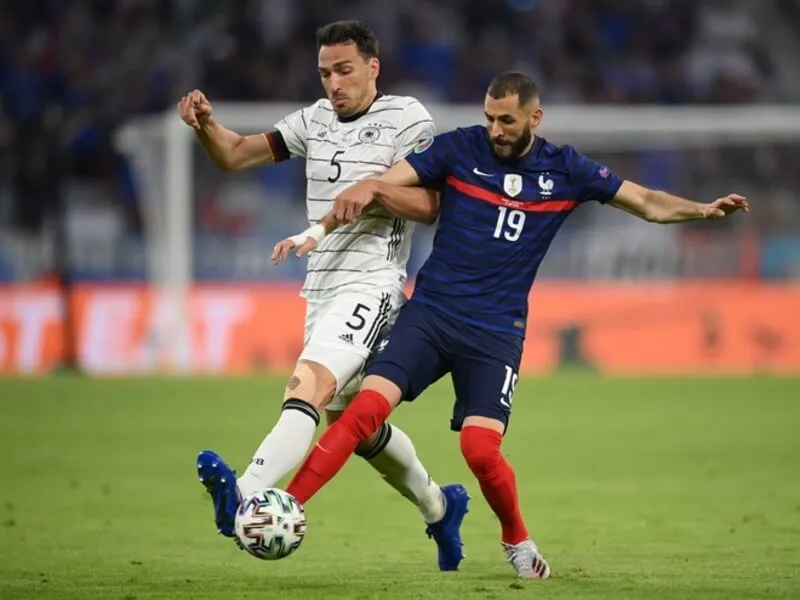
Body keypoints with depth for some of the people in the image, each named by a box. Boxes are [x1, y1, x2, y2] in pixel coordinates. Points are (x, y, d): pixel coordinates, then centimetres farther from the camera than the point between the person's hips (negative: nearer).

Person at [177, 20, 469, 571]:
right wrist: (206, 124, -5)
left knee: (309, 383, -29)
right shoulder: (317, 119, 15)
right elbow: (236, 155, 15)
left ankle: (244, 497, -50)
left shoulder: (407, 118, -2)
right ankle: (439, 507, 38)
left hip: (370, 285, -8)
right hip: (322, 287, 8)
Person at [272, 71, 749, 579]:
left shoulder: (565, 170, 3)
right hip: (430, 312, 0)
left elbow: (649, 203, 7)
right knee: (367, 409, -18)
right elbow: (379, 185, -7)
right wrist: (319, 232, -22)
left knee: (481, 450, -14)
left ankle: (517, 540, 14)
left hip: (496, 332, 0)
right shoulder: (459, 148, -2)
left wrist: (703, 210, -10)